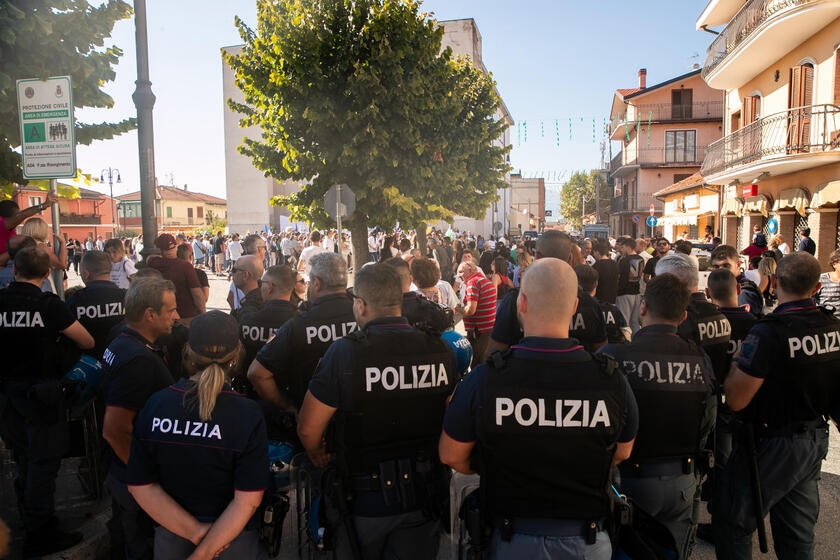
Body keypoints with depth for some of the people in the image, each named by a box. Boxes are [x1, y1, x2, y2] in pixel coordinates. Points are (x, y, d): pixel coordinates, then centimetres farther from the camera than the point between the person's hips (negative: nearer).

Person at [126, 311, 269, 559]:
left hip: (169, 539, 3)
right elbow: (248, 500, -22)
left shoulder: (154, 405, -12)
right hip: (233, 539, -2)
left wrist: (195, 532, -11)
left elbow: (140, 485, -8)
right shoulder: (248, 415, -21)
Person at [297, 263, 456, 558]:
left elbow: (308, 428, -14)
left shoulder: (344, 353, -21)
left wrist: (316, 454, 9)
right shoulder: (441, 349, -10)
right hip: (425, 497, 3)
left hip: (366, 499, -3)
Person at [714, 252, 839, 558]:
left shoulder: (767, 333, -26)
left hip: (770, 446, -7)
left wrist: (735, 366, -7)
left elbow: (736, 400, -23)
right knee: (798, 532, 21)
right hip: (815, 441, 8)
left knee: (733, 524, 9)